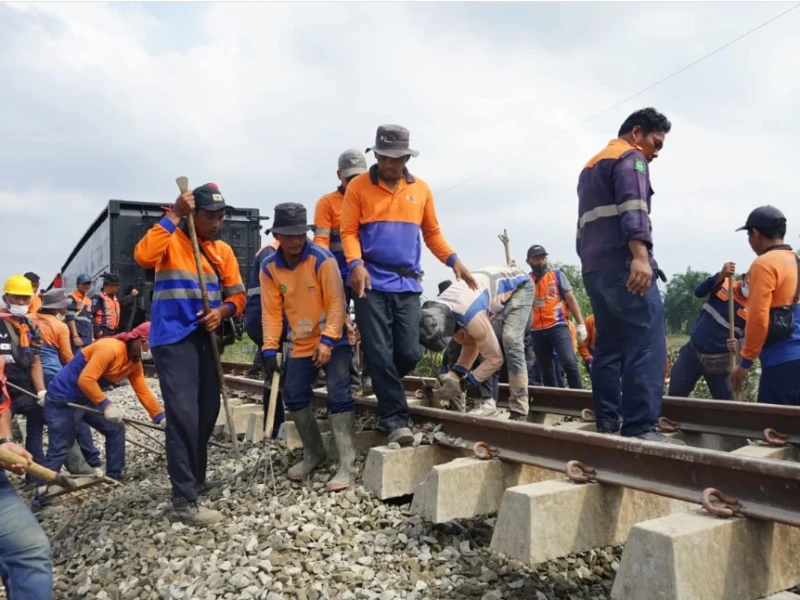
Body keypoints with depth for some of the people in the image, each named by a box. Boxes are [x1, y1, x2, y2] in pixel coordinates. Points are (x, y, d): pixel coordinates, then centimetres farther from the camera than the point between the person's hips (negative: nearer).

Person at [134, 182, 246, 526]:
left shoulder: (223, 250, 10)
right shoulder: (171, 240, -5)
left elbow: (238, 294, 10)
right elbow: (144, 256, -27)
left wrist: (222, 311, -12)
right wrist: (174, 215, -22)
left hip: (205, 339, 7)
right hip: (173, 340, -7)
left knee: (207, 413, 16)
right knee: (184, 416, -13)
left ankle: (196, 480, 34)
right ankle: (183, 502, -7)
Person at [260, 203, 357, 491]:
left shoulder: (322, 259, -19)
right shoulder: (269, 267, -5)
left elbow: (336, 302, -20)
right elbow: (272, 311, -4)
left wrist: (327, 340, -26)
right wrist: (270, 349, -10)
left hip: (335, 340, -5)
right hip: (302, 343, 5)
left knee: (338, 397, -14)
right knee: (294, 397, 6)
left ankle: (347, 465, -10)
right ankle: (313, 453, 25)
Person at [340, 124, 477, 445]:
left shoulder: (421, 189, 13)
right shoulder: (358, 186, 4)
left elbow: (432, 233, 17)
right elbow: (349, 231, 0)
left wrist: (453, 260, 2)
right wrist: (356, 264, -18)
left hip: (408, 284, 3)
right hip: (371, 282, -3)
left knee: (409, 353, 2)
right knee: (380, 354, -3)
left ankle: (384, 387, 32)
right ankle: (395, 418, 7)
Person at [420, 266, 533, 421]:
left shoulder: (471, 317, -40)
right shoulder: (438, 310, -14)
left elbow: (495, 359, -27)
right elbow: (469, 343, -1)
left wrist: (461, 384, -25)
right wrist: (455, 374, -14)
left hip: (519, 285, -8)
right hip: (498, 285, 8)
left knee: (511, 342, -23)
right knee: (486, 343, -2)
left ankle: (519, 410, -18)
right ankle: (488, 401, 3)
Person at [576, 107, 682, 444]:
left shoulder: (591, 166, 29)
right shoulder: (630, 158, 1)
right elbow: (633, 208, -17)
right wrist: (641, 255, -29)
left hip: (594, 267, 9)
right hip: (622, 264, -9)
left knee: (609, 345, 8)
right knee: (647, 345, -13)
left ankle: (607, 423, 7)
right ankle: (640, 427, -19)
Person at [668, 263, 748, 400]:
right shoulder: (725, 284, 0)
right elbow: (698, 292, -18)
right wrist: (721, 275, -32)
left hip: (718, 360, -1)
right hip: (693, 350, 2)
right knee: (675, 394, 1)